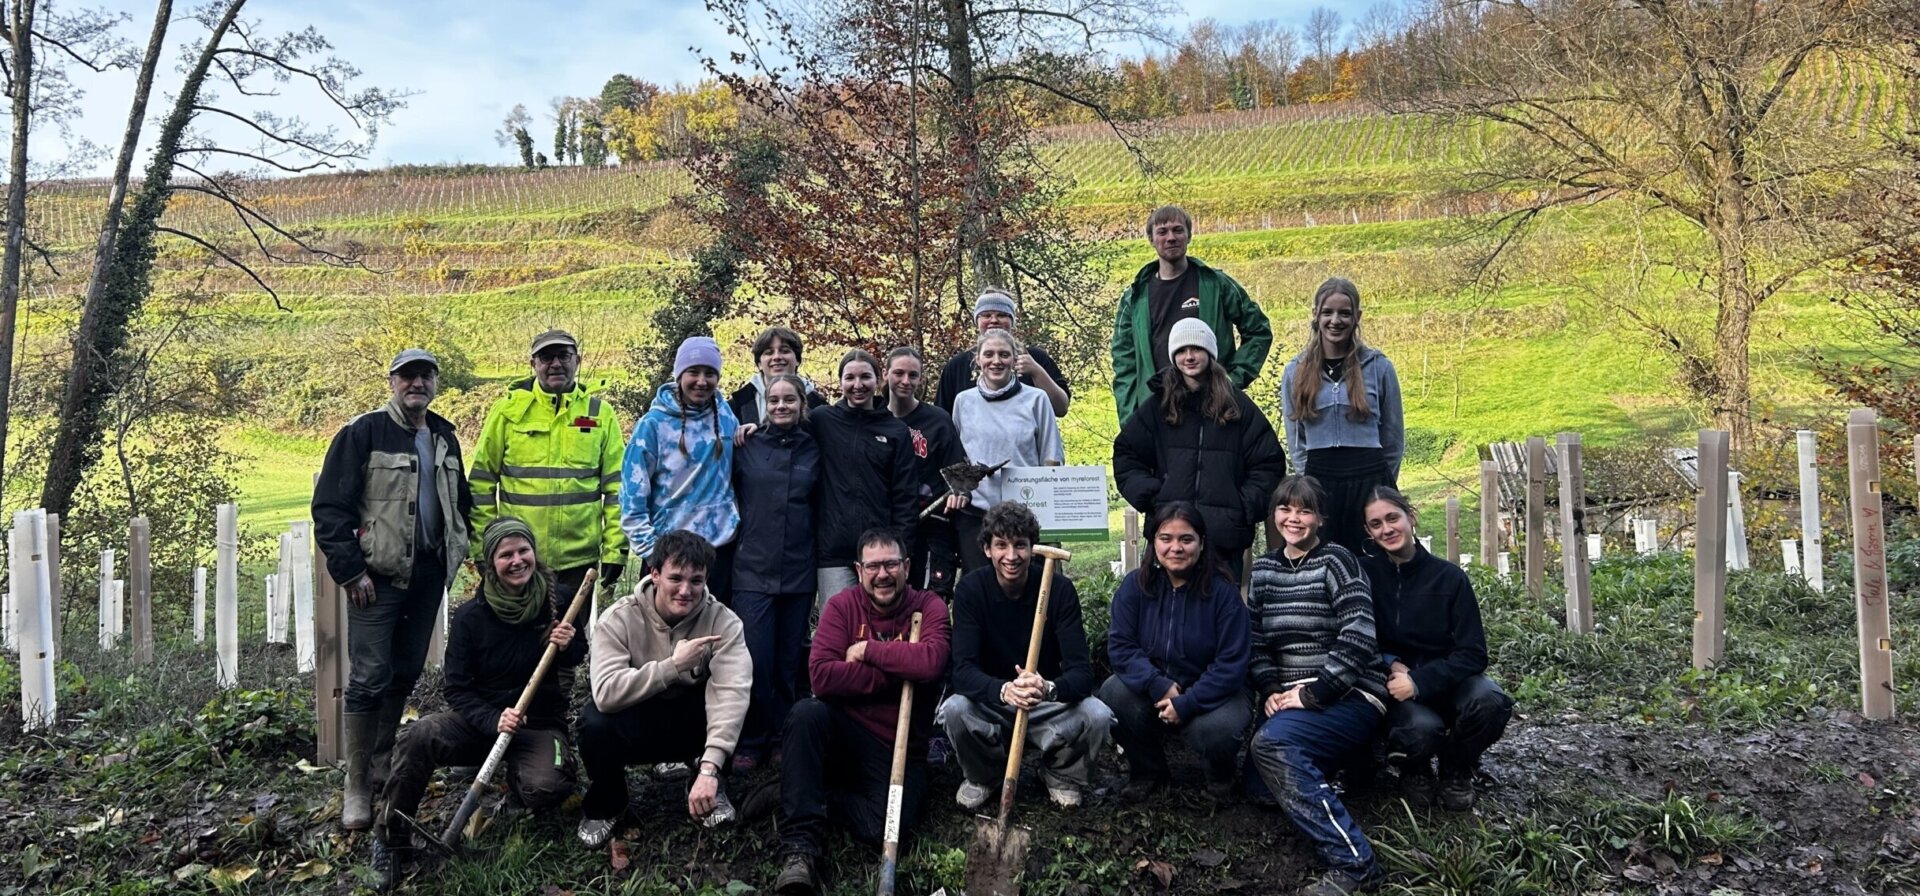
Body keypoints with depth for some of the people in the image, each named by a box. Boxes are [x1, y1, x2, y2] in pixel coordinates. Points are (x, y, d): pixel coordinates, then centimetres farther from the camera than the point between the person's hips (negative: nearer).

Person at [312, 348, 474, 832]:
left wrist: (458, 552, 12)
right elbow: (329, 506, -9)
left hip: (429, 575, 6)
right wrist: (350, 570, -13)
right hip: (379, 575, -6)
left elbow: (461, 501, 23)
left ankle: (382, 770, 25)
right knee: (370, 679, -7)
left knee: (405, 675, 12)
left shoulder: (445, 438, 14)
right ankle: (357, 788, 2)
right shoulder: (363, 433, -5)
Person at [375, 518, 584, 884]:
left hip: (539, 721, 0)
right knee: (415, 739, -29)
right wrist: (493, 720, -27)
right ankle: (393, 840, -9)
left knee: (545, 789, -31)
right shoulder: (470, 616, -10)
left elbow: (578, 657, 9)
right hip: (480, 716, 1)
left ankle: (515, 770, 7)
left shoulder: (557, 600, -8)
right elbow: (457, 690, -8)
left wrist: (569, 646, -17)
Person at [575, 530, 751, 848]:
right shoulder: (619, 619, -17)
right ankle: (604, 803, 0)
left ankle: (713, 787, 0)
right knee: (595, 722, -33)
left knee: (737, 710, -30)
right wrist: (674, 665, -33)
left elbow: (730, 691, -32)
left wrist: (709, 769, -44)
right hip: (636, 724, 0)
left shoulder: (723, 621, -17)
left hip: (694, 726, 0)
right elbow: (606, 692, -32)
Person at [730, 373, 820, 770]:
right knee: (755, 660, -6)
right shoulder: (746, 446, 2)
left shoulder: (813, 451, 6)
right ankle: (750, 742, 9)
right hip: (753, 569, -2)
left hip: (798, 571, 2)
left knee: (790, 662, 8)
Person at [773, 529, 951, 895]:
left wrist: (868, 650, -15)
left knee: (889, 828, -27)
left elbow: (931, 662, -24)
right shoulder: (842, 605, -2)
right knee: (806, 712, -32)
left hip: (899, 748, -1)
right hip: (844, 735, 1)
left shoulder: (929, 607, -2)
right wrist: (898, 670, -17)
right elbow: (822, 676, -18)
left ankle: (813, 796, 2)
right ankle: (801, 847, -26)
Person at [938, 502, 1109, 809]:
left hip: (1049, 706, 0)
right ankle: (983, 775, 2)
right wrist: (1004, 691, -45)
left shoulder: (1060, 589, -13)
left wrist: (1049, 689, -45)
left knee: (1097, 715, -28)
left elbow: (1082, 671, -20)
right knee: (954, 710, -31)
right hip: (990, 706, 0)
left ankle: (1061, 774, 5)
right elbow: (963, 669, -22)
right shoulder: (970, 589, -12)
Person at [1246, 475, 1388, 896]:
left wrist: (1312, 694, -19)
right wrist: (1269, 692, -5)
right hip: (1291, 697, 7)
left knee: (1271, 743, -32)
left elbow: (1358, 638, -17)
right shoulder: (1264, 568, 13)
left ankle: (1352, 861, -27)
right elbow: (1256, 641, 12)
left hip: (1348, 694, -6)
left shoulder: (1335, 561, -7)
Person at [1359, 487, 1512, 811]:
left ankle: (1456, 768, 2)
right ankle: (1413, 768, 6)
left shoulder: (1449, 577, -7)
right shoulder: (1364, 573, -6)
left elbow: (1473, 653, -9)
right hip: (1393, 687, -1)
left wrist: (1419, 681, -22)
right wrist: (1390, 663, -17)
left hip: (1446, 679, 1)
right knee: (1422, 729, -35)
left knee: (1491, 701, -32)